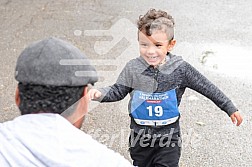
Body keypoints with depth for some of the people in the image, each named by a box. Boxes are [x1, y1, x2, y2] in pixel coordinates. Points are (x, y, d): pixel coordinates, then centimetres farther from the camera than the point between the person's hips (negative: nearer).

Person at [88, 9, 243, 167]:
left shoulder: (180, 69, -15)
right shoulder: (132, 69, -12)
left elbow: (207, 88, -6)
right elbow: (118, 91, -2)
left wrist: (230, 108, -1)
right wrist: (100, 93, -22)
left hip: (169, 136, -2)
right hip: (140, 135, 2)